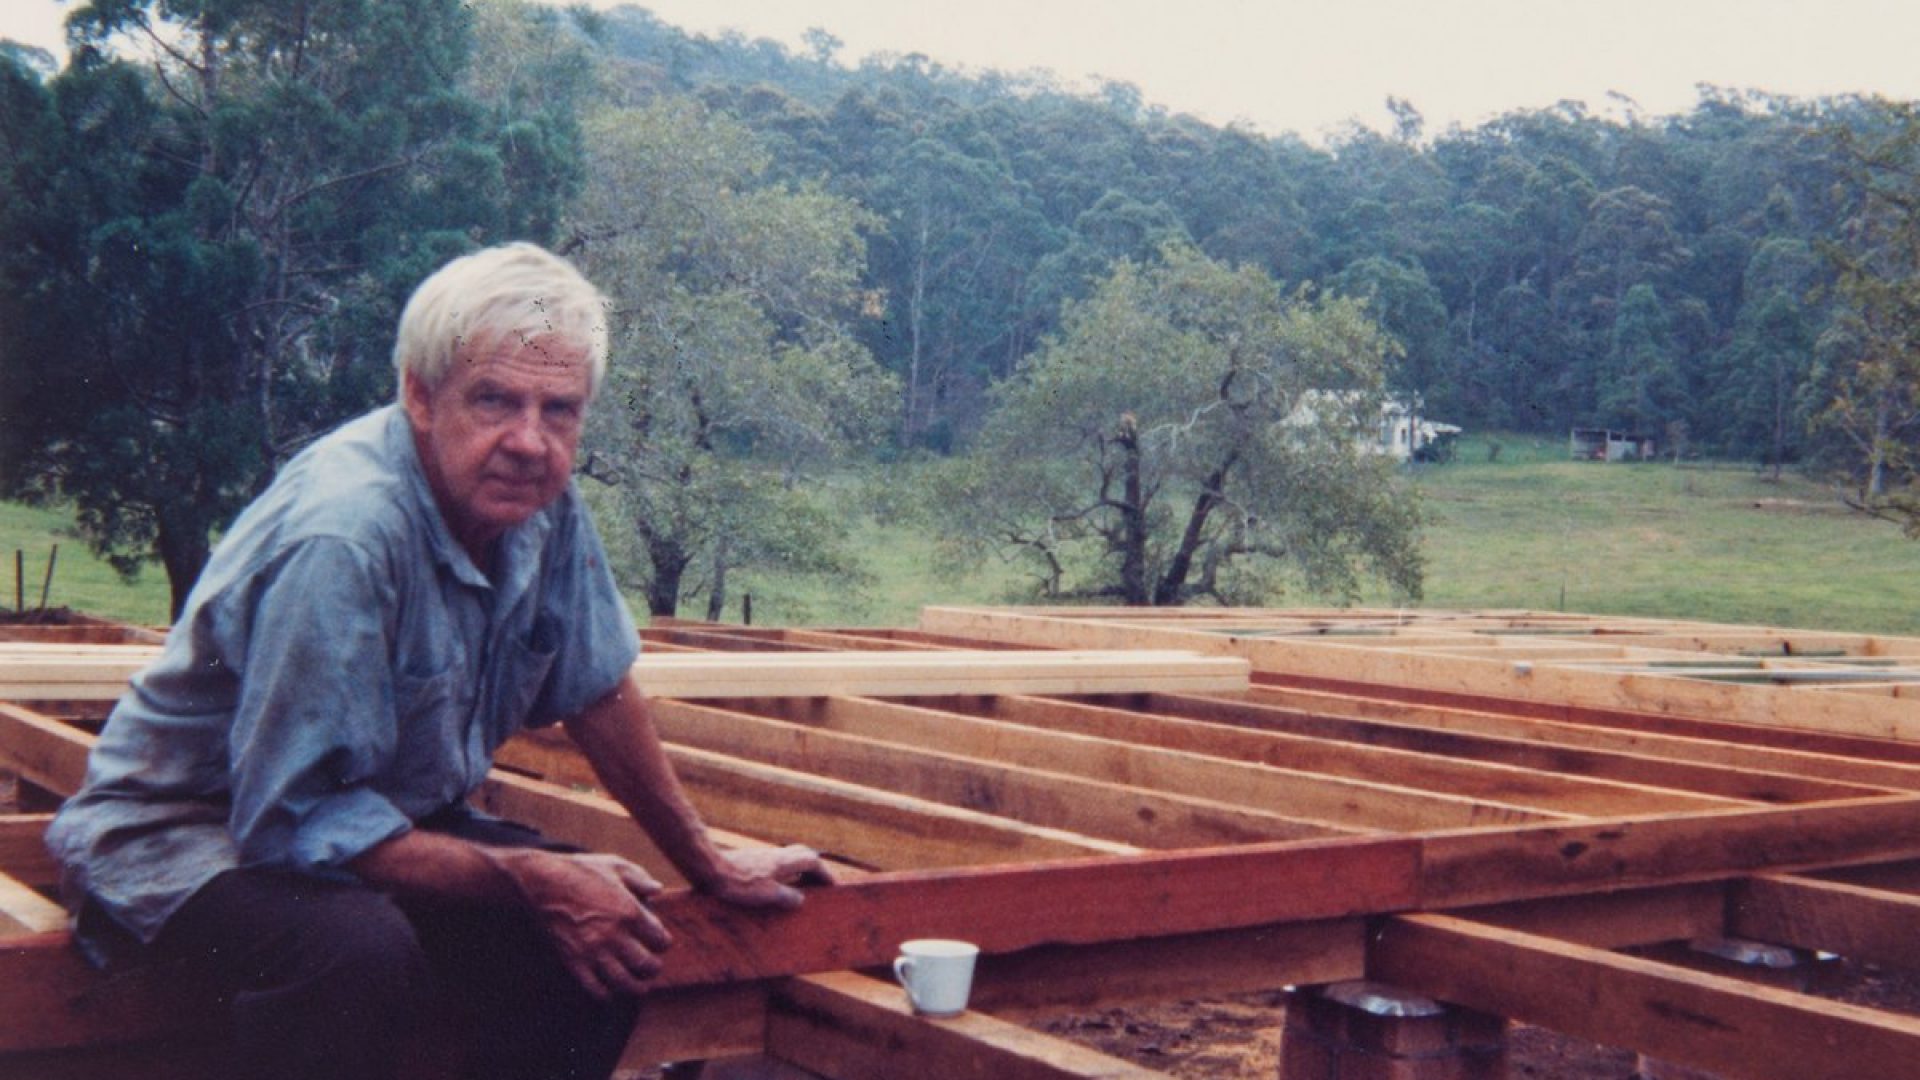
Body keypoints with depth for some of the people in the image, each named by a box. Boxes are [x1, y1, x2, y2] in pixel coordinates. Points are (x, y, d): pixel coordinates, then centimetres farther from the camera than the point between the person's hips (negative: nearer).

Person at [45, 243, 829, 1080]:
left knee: (612, 943, -11)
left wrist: (709, 866, 12)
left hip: (390, 817, 7)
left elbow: (598, 693, 5)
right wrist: (530, 879, -24)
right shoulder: (341, 534, -31)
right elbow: (300, 815, -28)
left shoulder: (541, 501, -8)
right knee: (360, 950, -37)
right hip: (191, 832, -7)